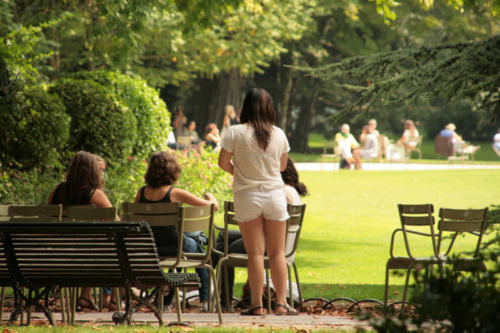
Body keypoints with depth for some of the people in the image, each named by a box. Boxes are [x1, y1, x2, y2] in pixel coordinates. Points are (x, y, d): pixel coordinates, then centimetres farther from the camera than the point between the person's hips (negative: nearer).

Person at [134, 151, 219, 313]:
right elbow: (214, 206, -11)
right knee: (198, 247, 29)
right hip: (173, 247, -4)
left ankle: (167, 302, 37)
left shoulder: (142, 192, -4)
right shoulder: (175, 193, -16)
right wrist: (210, 196, 11)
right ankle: (205, 300, 31)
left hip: (149, 249, 4)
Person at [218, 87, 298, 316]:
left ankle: (257, 305, 0)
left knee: (255, 252, 1)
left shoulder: (236, 133, -8)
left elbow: (223, 162, -4)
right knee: (277, 252, 8)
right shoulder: (279, 134, 1)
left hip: (247, 196, -2)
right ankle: (281, 303, 6)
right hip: (275, 194, 2)